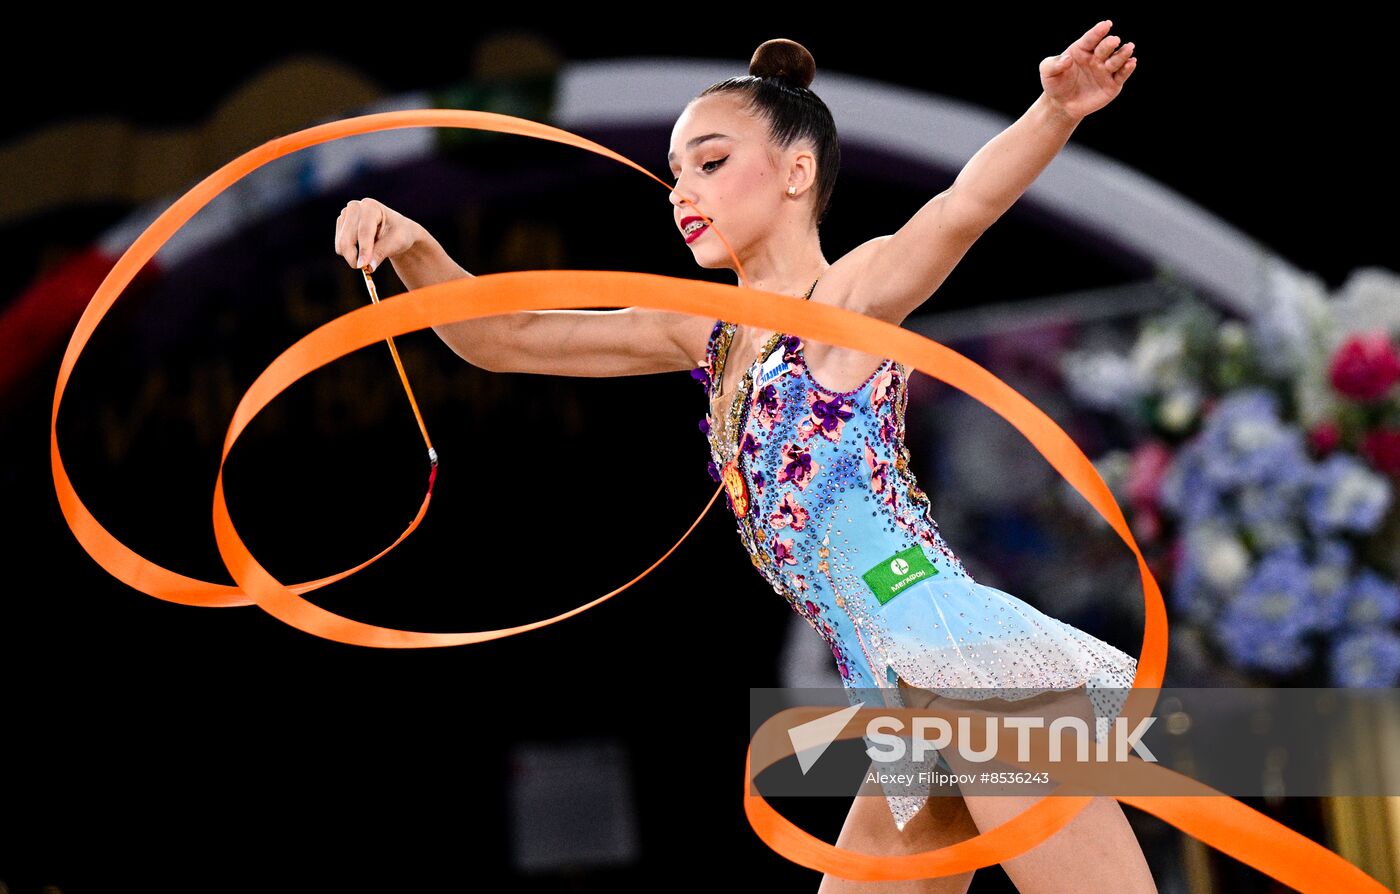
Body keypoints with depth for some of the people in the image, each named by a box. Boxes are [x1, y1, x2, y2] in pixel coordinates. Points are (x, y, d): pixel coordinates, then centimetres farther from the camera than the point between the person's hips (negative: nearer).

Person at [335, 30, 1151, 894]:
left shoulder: (854, 298, -3)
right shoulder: (706, 335, 19)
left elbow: (964, 206, -23)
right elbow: (504, 340, 20)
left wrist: (1055, 113, -43)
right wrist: (414, 250, 2)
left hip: (969, 661, -8)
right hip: (913, 704, 8)